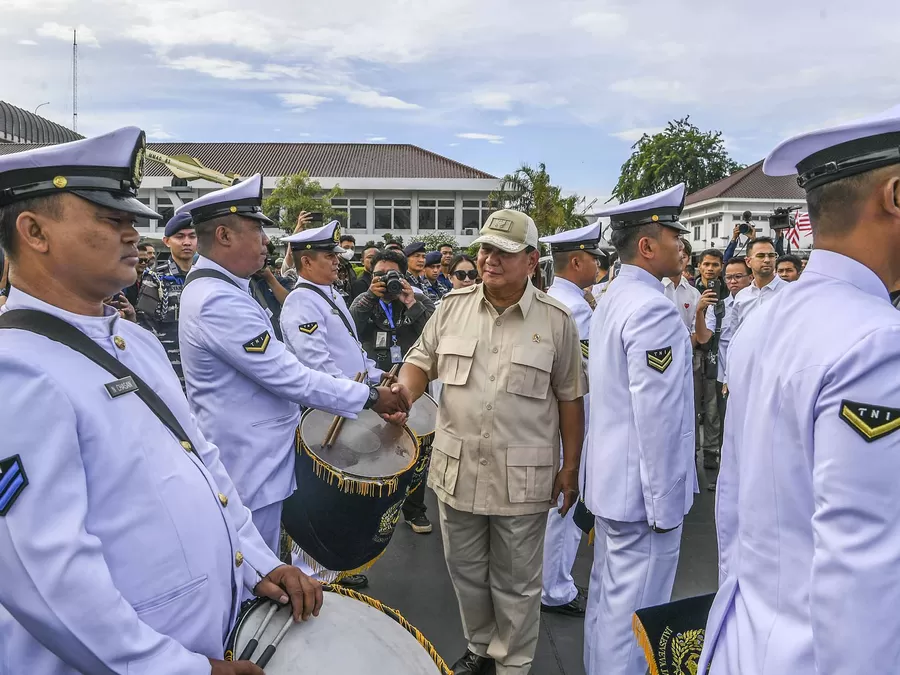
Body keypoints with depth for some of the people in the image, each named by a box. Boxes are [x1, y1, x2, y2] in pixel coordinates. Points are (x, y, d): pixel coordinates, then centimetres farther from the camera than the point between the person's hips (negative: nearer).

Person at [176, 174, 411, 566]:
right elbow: (289, 376, -25)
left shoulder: (215, 289, 9)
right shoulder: (220, 302, -25)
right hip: (250, 469, -10)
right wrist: (370, 397, -16)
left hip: (251, 458, 10)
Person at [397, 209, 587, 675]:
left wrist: (570, 468, -1)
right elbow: (422, 361, 8)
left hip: (522, 477, -3)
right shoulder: (453, 305, 1)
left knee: (516, 583, 13)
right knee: (466, 572, 20)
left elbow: (569, 397, -1)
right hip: (457, 468, 3)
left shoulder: (556, 320, -6)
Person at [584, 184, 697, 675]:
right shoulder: (654, 309, -21)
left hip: (610, 480, 10)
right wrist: (665, 505, -15)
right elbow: (657, 419, -23)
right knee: (633, 611, 4)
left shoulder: (612, 300, 9)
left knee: (606, 595, 20)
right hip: (642, 489, -10)